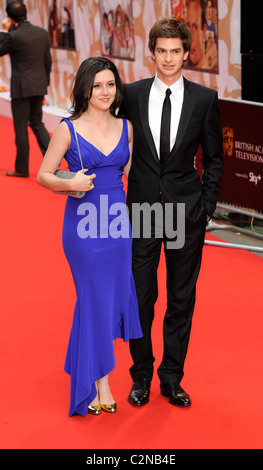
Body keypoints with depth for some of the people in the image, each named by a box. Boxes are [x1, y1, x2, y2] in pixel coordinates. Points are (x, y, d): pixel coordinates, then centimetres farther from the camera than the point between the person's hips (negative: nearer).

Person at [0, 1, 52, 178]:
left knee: (21, 127, 4)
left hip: (22, 88, -6)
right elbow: (48, 61, 10)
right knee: (37, 123, 17)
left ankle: (22, 168, 12)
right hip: (39, 87, 6)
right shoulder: (42, 33, 3)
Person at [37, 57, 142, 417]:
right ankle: (100, 383, 15)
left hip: (118, 221, 5)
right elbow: (43, 175, -2)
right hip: (83, 223, -5)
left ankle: (85, 370, 29)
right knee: (96, 299, 1)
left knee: (115, 296, 8)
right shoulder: (68, 129, -6)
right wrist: (69, 183, -20)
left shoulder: (125, 127, 7)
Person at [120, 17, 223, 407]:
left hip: (187, 211, 0)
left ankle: (172, 377, 23)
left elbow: (213, 159, 5)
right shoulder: (132, 94, 0)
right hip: (141, 209, 0)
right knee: (141, 297, 7)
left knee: (182, 299, 9)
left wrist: (206, 208, -1)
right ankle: (141, 376, 24)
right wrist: (122, 203, 2)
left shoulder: (205, 99, -2)